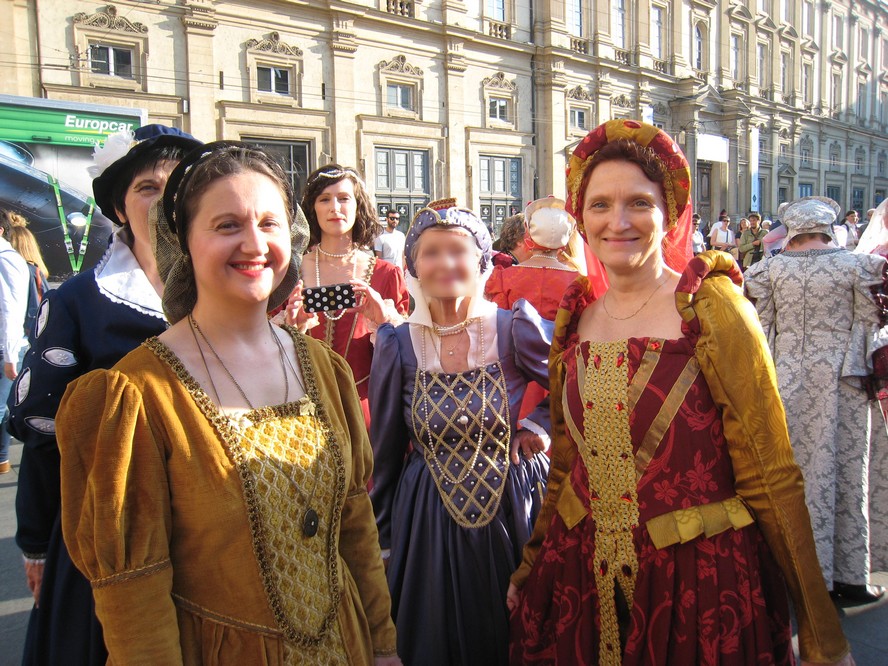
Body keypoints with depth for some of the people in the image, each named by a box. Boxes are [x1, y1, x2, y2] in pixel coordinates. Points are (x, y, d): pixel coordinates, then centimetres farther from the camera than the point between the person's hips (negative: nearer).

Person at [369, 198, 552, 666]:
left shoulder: (517, 330, -11)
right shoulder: (398, 347, -6)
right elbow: (385, 452, 3)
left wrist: (541, 424, -10)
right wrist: (378, 535, 8)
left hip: (513, 509, 0)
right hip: (427, 521, 1)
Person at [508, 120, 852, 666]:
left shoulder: (712, 309, -12)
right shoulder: (576, 320, 2)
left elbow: (771, 473, -11)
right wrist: (531, 567, 16)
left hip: (700, 576, -4)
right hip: (583, 576, 5)